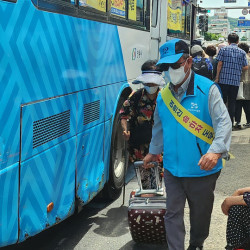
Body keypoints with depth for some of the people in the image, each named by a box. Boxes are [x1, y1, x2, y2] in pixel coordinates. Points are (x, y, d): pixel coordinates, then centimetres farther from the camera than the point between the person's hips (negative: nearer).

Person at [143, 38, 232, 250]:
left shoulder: (207, 89, -13)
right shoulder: (163, 95, 3)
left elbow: (223, 123, -20)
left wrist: (216, 151, -35)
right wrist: (153, 151, 28)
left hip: (202, 170, -3)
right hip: (172, 169, 3)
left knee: (200, 212, 17)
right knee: (173, 213, 6)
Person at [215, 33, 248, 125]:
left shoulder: (223, 49, 0)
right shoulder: (242, 52, 5)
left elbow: (220, 64, -4)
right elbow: (245, 67, 3)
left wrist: (217, 77, 0)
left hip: (223, 79, -1)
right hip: (236, 81, 1)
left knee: (222, 100, 7)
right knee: (232, 102, 7)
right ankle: (230, 123, 7)